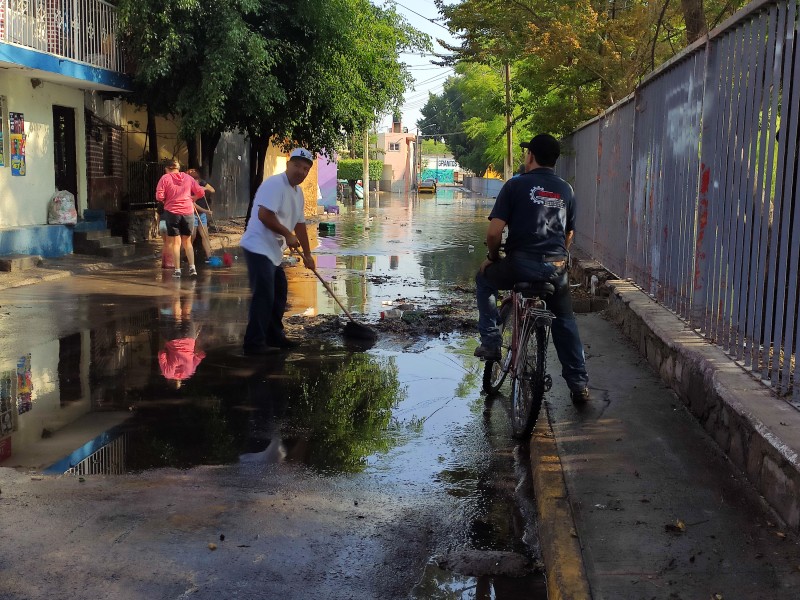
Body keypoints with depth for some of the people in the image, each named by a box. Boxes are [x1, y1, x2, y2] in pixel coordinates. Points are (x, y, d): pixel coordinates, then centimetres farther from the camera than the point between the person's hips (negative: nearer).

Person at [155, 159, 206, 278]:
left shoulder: (165, 178, -2)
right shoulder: (188, 177, 7)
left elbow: (159, 196, -10)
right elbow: (201, 192, 4)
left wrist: (166, 200, 9)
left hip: (172, 212, -2)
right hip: (188, 212, 3)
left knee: (175, 242, 5)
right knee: (187, 242, 14)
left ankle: (177, 270, 4)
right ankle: (192, 267, 2)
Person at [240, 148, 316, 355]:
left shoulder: (298, 192, 14)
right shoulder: (275, 184, -16)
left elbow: (300, 224, 23)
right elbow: (264, 215, -26)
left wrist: (307, 254, 25)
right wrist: (288, 235, -17)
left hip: (273, 250, 10)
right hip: (259, 247, -10)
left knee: (279, 292, 17)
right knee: (264, 295, -12)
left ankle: (274, 336, 28)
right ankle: (254, 343, -7)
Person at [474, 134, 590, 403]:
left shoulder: (515, 185, -3)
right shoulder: (566, 190, 12)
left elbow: (494, 232, -9)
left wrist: (492, 257, 8)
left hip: (521, 265, -4)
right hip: (556, 268, 4)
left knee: (484, 280, 26)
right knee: (565, 322, 22)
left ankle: (490, 342, 19)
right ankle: (579, 385, 20)